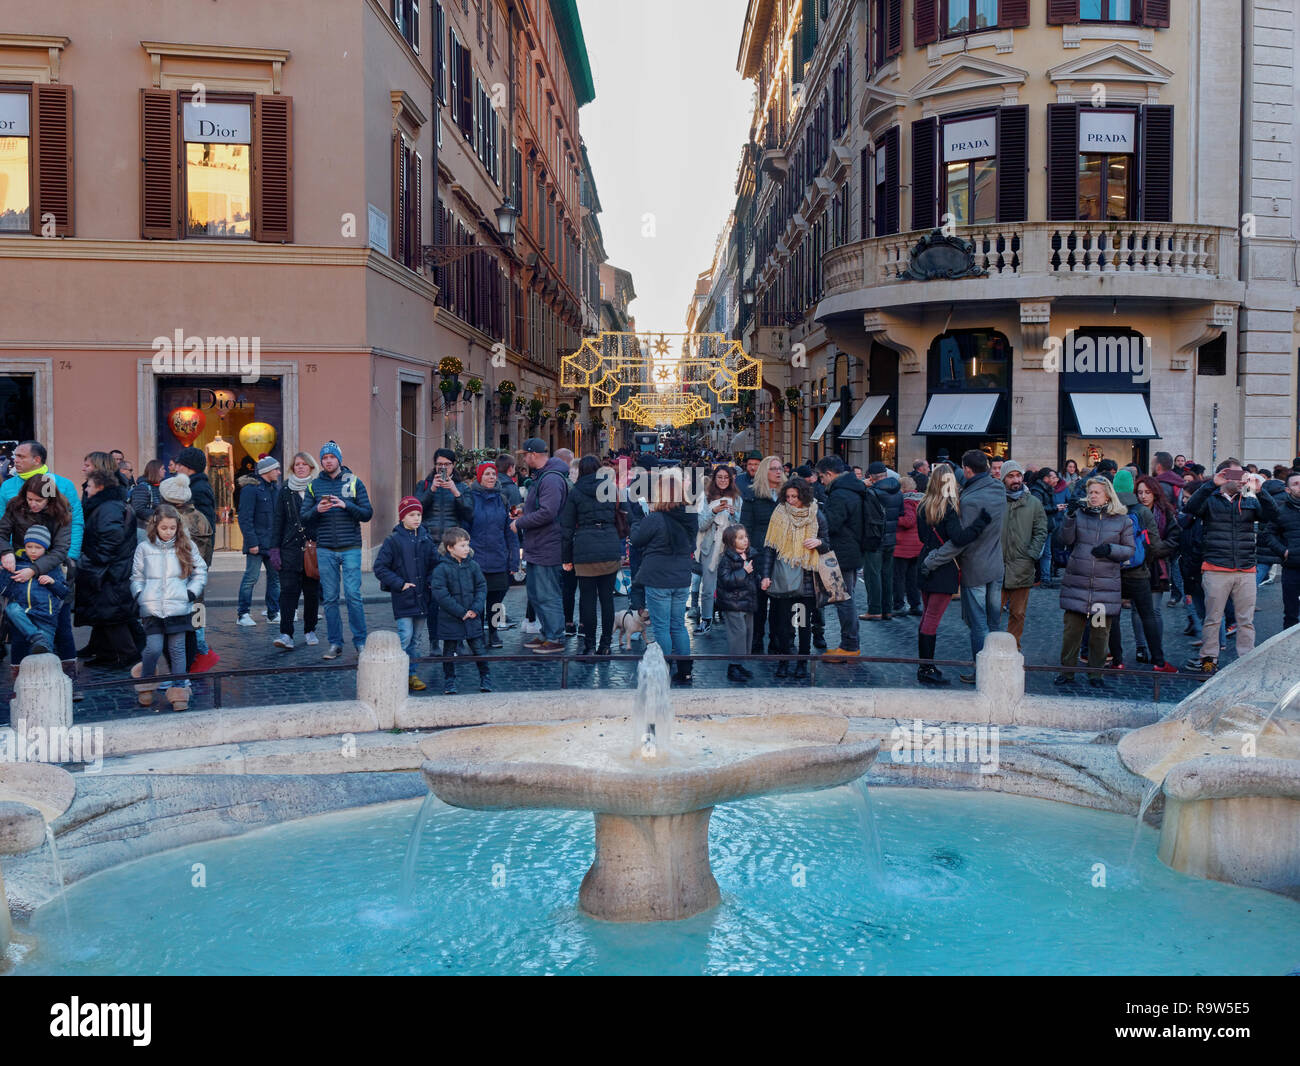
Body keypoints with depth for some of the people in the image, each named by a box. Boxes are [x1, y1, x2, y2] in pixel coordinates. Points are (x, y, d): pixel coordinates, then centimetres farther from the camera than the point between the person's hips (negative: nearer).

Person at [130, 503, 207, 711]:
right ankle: (145, 684, 19)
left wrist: (191, 593, 1)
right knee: (154, 648, -7)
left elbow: (200, 572, 13)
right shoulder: (144, 548, 6)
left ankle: (179, 691, 11)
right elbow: (137, 576, 13)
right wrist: (139, 595, -2)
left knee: (177, 649, 3)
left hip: (179, 608, 0)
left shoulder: (186, 546, 7)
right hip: (152, 609, 0)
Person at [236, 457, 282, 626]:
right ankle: (242, 614, 5)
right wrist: (252, 542, -18)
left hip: (273, 545, 7)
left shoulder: (275, 490, 15)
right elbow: (245, 519, -13)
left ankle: (273, 612, 17)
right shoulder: (251, 489, -8)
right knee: (251, 578, -4)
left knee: (275, 577, 9)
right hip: (257, 544, -7)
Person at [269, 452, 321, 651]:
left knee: (312, 592, 7)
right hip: (290, 548, 0)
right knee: (288, 590, -8)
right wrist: (274, 548, 0)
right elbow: (278, 520, 8)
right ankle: (286, 634, -11)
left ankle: (310, 630, 20)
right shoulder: (285, 490, 9)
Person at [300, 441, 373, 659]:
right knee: (329, 598, 4)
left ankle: (360, 641, 4)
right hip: (325, 549, 2)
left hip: (350, 548, -2)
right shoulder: (314, 485, 10)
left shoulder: (354, 482, 5)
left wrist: (346, 505, -14)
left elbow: (368, 514, 1)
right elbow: (303, 517, 8)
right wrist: (317, 510, -13)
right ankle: (335, 643, 11)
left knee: (353, 595, -7)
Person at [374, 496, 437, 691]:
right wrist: (399, 583, -12)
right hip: (403, 598, -5)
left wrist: (431, 581, 1)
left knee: (416, 638, 11)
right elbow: (380, 567, -7)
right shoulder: (393, 540, -6)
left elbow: (435, 562, 18)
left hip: (422, 597, 5)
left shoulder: (426, 540, 9)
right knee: (405, 636, -11)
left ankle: (412, 674, 20)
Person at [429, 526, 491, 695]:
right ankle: (449, 682, 22)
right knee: (449, 652, 9)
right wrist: (461, 612, -17)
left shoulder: (473, 565, 2)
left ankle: (485, 678, 21)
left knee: (479, 649, 7)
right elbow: (440, 593, -16)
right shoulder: (442, 568, -12)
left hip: (472, 618, 3)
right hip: (450, 619, -3)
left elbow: (481, 587, 6)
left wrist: (476, 608, -9)